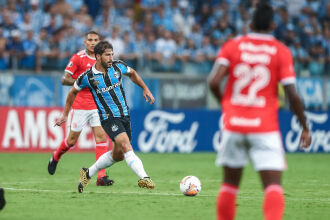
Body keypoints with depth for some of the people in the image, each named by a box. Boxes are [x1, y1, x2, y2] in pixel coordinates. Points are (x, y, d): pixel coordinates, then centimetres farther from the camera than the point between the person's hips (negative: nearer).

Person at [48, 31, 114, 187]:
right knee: (72, 140, 5)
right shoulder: (78, 58, -7)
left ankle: (101, 176, -13)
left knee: (101, 136, -10)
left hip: (97, 106, 4)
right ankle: (55, 157, 37)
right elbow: (64, 80, -9)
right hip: (80, 105, -4)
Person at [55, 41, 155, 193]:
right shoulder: (87, 77, -10)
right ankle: (144, 178, -36)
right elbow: (73, 92, 9)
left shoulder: (118, 66, -1)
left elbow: (132, 74, 22)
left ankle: (88, 173, 29)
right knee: (126, 145, -25)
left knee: (118, 155, 11)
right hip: (108, 118, -5)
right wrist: (65, 115, 14)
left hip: (124, 115, 5)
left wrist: (145, 89, 17)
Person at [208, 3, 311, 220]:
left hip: (234, 123, 3)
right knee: (273, 184, -7)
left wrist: (225, 104, 12)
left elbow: (214, 82, -8)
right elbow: (292, 94, -7)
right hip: (265, 127, -2)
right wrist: (305, 128, 5)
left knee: (230, 182, 16)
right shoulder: (281, 51, -1)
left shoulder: (232, 46, 3)